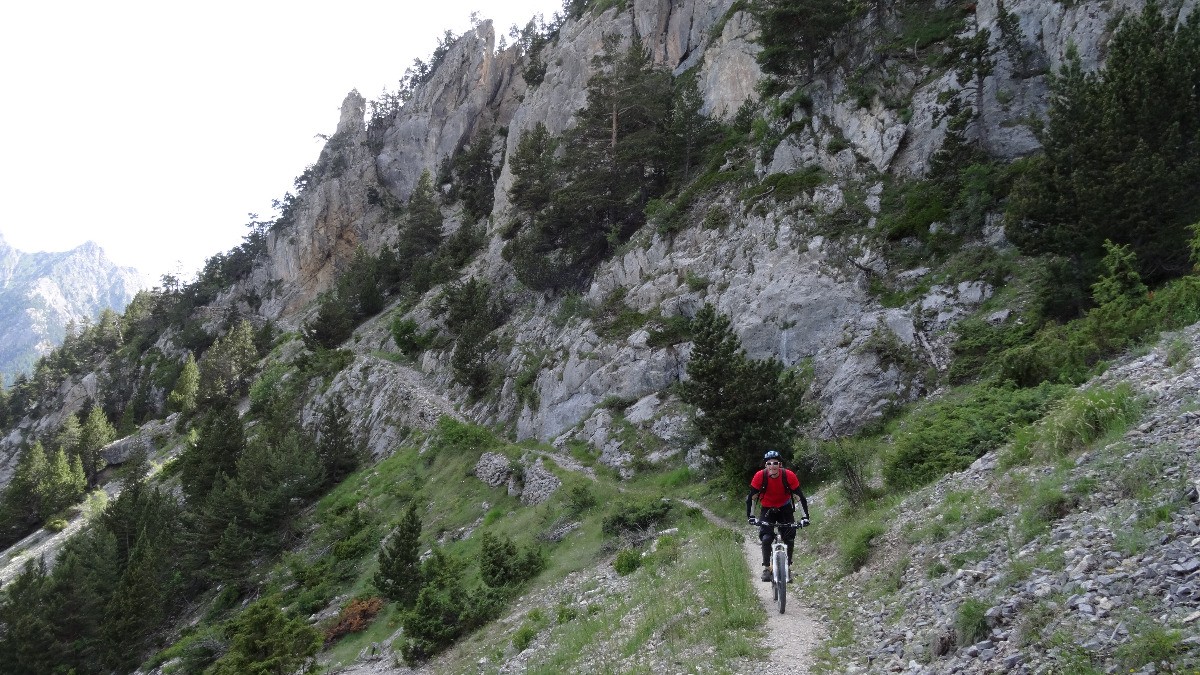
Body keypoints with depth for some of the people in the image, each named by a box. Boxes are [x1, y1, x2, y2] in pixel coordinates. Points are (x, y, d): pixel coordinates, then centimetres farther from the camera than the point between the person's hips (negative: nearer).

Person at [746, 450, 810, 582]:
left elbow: (801, 497, -20)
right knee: (766, 538, -17)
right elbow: (750, 498, -18)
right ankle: (766, 568, -5)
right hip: (767, 510, 0)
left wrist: (805, 517, -28)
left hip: (785, 509, 1)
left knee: (789, 538, -11)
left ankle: (788, 567, 5)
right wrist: (750, 517, -28)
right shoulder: (760, 476, -25)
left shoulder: (789, 476, -25)